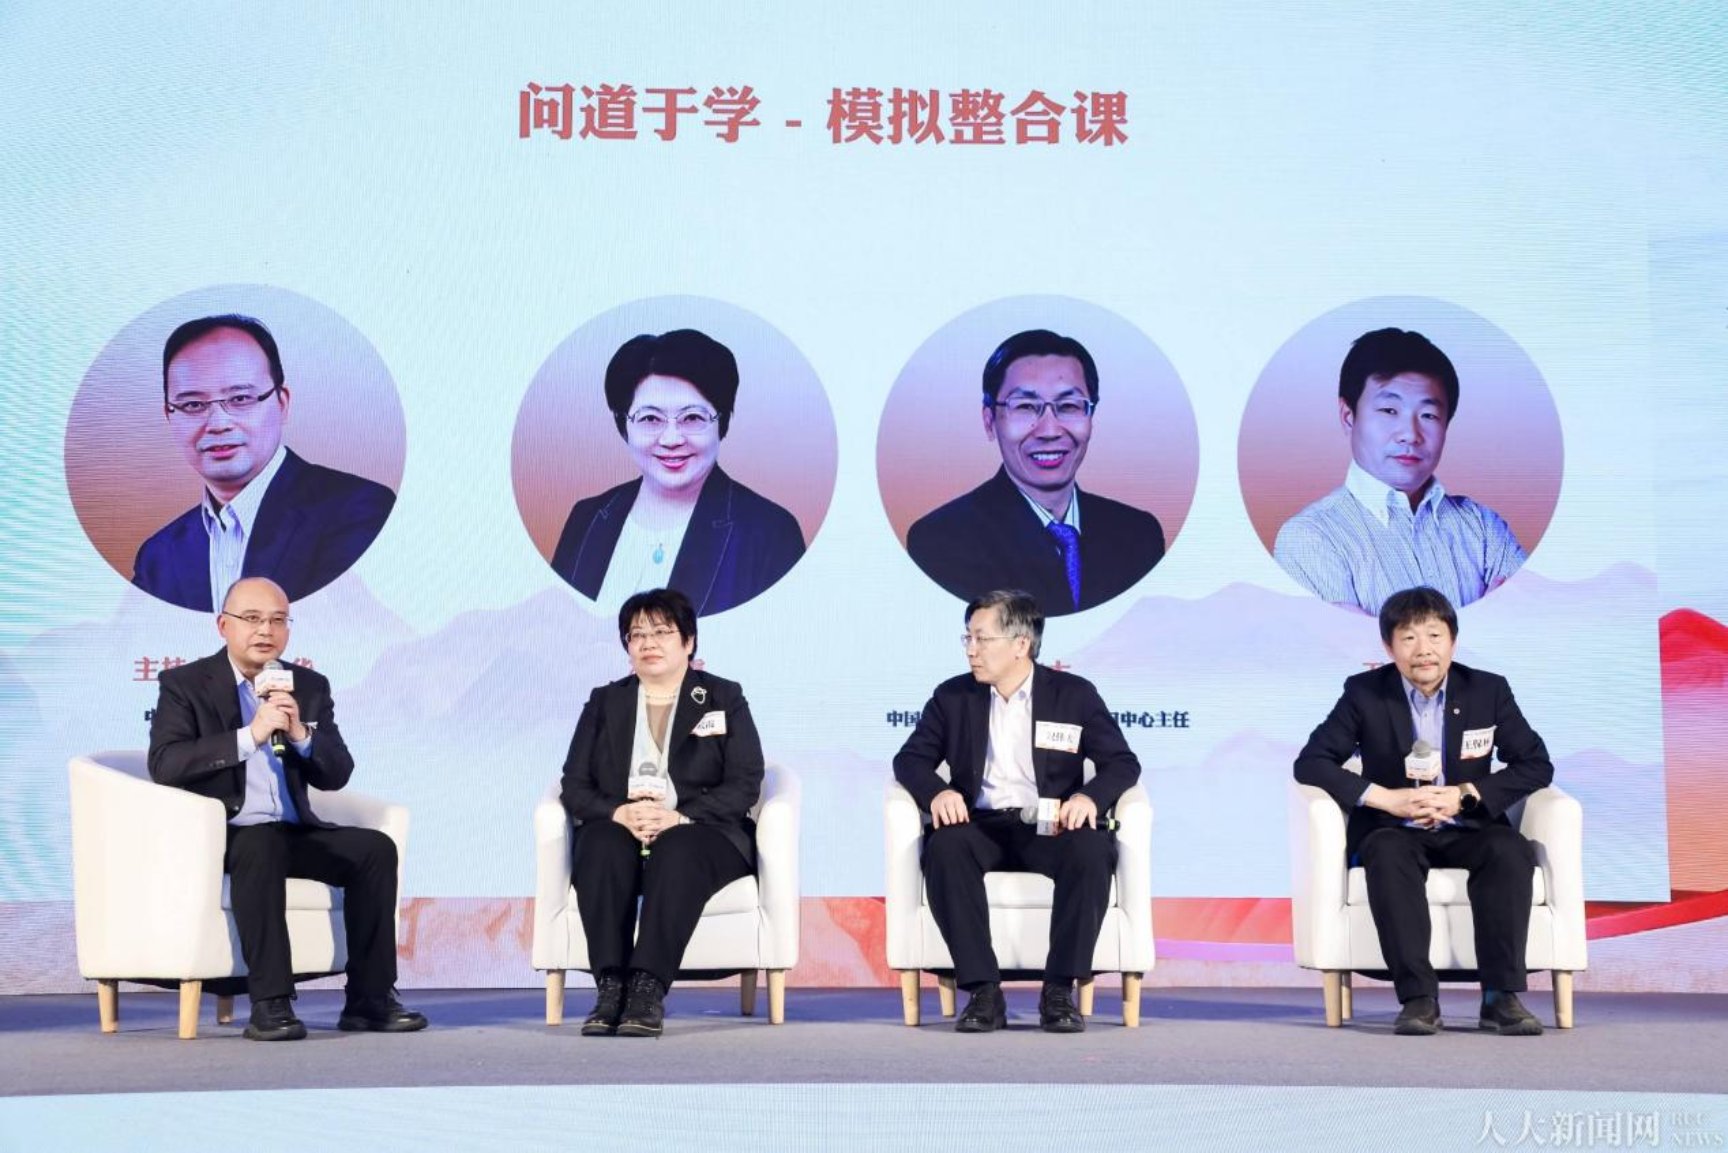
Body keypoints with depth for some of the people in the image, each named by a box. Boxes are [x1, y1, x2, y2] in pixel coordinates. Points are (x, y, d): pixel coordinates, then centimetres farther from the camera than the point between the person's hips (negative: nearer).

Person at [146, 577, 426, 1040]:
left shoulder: (309, 687, 15)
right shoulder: (184, 685, 1)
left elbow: (337, 774, 9)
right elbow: (164, 764, -15)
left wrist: (300, 733, -11)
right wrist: (251, 735, -21)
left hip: (293, 832, 5)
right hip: (220, 835, -5)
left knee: (376, 848, -17)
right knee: (263, 844, -36)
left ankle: (370, 999, -13)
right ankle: (270, 1003, -35)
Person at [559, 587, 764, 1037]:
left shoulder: (724, 699, 12)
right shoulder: (604, 702, 18)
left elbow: (744, 784, -1)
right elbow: (575, 786, 8)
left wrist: (680, 818, -18)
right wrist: (620, 813, -15)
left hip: (700, 835, -2)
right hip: (619, 830, 2)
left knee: (677, 851, -37)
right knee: (602, 845, -34)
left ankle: (648, 991, -46)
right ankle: (610, 988, -40)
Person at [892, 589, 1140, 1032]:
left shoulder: (1075, 695, 7)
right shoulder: (953, 697, 13)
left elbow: (1122, 762, 4)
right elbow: (911, 758, 11)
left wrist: (1090, 796, -19)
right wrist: (936, 792, -13)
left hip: (1049, 828, -1)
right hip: (982, 826, 1)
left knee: (1092, 850, -35)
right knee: (944, 847, -34)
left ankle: (1060, 990, -27)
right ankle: (983, 991, -32)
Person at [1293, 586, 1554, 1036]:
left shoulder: (1489, 691, 3)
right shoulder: (1364, 693, 0)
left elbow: (1537, 765, 2)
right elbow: (1310, 762, -5)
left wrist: (1466, 795, -13)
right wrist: (1388, 799, -17)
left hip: (1467, 830, 1)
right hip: (1395, 830, -1)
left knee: (1510, 850, -31)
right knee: (1386, 853, -36)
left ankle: (1501, 994, -31)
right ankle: (1418, 997, -39)